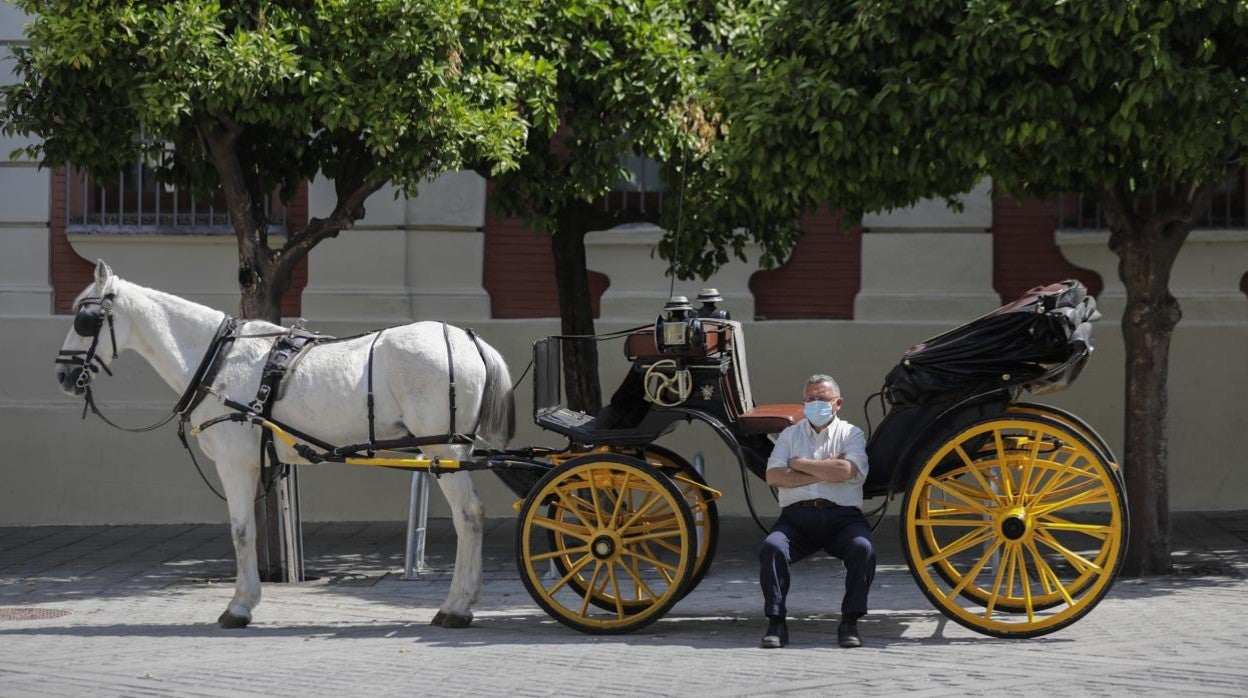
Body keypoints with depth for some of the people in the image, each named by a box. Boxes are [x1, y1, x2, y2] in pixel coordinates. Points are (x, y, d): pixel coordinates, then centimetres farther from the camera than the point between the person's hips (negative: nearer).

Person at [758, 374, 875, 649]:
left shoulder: (851, 434, 13)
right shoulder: (790, 434, 19)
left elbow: (845, 471, -9)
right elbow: (773, 476, 2)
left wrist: (800, 464, 0)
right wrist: (823, 473, -3)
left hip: (842, 515, -1)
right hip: (797, 515, 1)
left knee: (862, 548, -31)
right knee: (772, 547, -29)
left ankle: (850, 623, -20)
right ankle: (776, 622, -21)